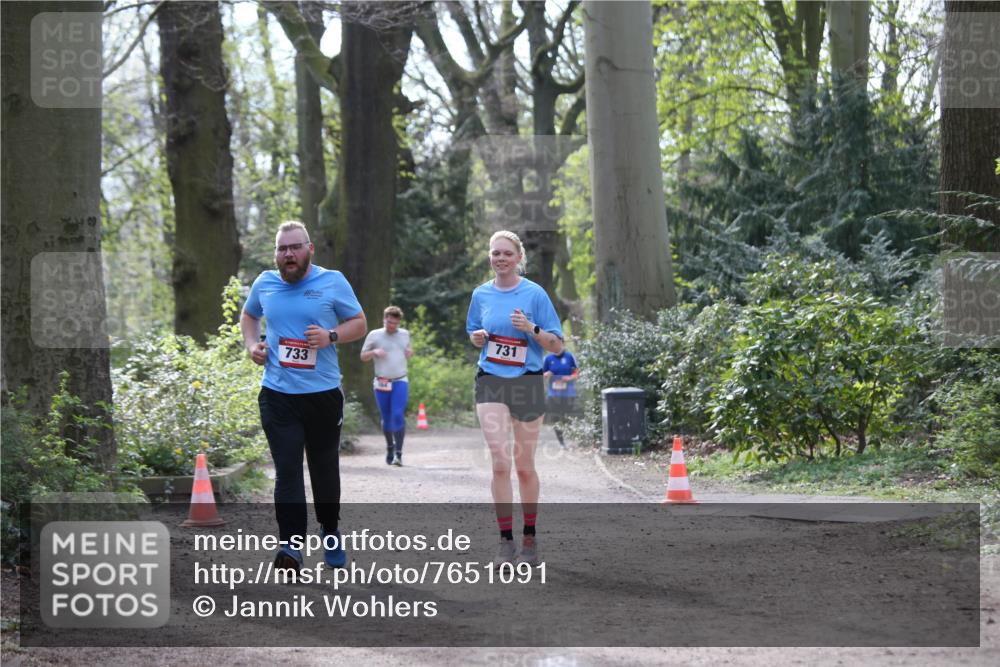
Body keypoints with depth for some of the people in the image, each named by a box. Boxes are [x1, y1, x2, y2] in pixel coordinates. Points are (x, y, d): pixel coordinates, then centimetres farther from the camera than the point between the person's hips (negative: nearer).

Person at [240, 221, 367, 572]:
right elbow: (248, 315, 26)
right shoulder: (264, 283, 7)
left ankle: (331, 534, 34)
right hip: (278, 395, 1)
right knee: (287, 470, -10)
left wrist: (331, 336, -15)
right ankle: (291, 546, -16)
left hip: (324, 394, -1)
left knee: (325, 468, 13)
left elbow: (359, 324, 4)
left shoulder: (332, 282, -1)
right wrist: (251, 343, 6)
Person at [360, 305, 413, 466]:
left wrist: (410, 352, 3)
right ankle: (389, 447, 31)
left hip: (400, 382, 0)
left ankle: (398, 453, -15)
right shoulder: (374, 335, 2)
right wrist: (374, 352, -12)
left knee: (398, 415, -15)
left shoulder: (404, 334, 10)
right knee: (386, 418, 7)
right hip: (382, 383, 0)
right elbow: (363, 356, 8)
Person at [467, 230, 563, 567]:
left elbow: (557, 345, -2)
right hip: (491, 383, 1)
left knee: (525, 466, 7)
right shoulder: (481, 295, 7)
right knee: (500, 463, -12)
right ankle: (506, 541, -8)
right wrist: (478, 337, -2)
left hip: (527, 383, -1)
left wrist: (531, 328, -19)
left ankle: (530, 539, 21)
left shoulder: (535, 294, -3)